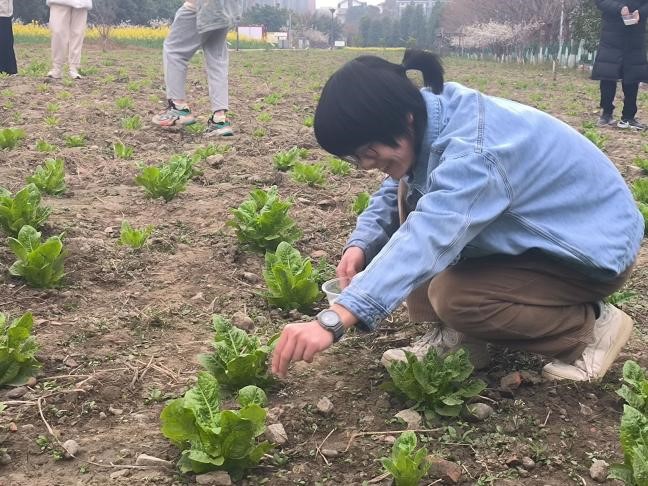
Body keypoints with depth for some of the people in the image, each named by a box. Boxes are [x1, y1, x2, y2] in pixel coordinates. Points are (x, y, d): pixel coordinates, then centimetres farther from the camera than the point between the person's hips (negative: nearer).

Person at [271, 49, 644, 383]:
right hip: (538, 227, 9)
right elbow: (392, 194, 5)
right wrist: (360, 245, -17)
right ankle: (456, 333, 2)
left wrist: (333, 320, -54)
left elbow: (427, 238, -47)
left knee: (453, 297, -26)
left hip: (598, 246, -9)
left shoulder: (476, 149, -35)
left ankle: (592, 328, -4)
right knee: (413, 200, -3)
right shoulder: (430, 121, -8)